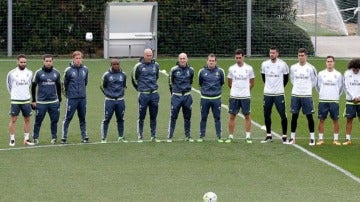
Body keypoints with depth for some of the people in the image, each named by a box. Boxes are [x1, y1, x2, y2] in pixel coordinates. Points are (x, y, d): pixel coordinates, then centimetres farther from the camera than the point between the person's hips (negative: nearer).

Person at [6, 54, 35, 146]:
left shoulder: (29, 73, 4)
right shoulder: (11, 73, -5)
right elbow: (8, 85, 8)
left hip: (26, 100, 3)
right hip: (15, 101, -3)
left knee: (27, 119, 6)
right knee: (13, 119, -2)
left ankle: (26, 139, 14)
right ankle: (12, 140, 4)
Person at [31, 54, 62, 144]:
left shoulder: (56, 73, 7)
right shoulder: (38, 73, -1)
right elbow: (33, 87, 4)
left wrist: (59, 99, 15)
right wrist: (33, 101, 2)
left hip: (54, 102, 2)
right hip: (41, 102, -2)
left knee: (54, 120, 3)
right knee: (38, 121, 0)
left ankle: (54, 137, 14)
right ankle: (35, 138, 11)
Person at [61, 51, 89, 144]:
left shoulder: (85, 69, 3)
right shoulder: (68, 70, -8)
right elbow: (65, 84, 2)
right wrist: (68, 94, 8)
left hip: (82, 98, 4)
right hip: (72, 98, -4)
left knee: (82, 118, 11)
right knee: (67, 118, -2)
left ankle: (84, 137, 18)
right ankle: (64, 137, 3)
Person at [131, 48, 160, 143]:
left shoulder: (155, 65, 6)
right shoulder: (139, 66, -6)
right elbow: (134, 79, 6)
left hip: (154, 94, 3)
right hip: (143, 95, -3)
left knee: (153, 117, 8)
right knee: (141, 117, 1)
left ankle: (153, 136, 14)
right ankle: (140, 137, 9)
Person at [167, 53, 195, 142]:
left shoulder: (190, 70, 1)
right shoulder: (174, 70, -5)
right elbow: (170, 82, 9)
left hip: (187, 96, 2)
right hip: (176, 96, -2)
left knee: (187, 117, 9)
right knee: (173, 117, -3)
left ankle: (188, 136, 18)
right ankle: (170, 136, 2)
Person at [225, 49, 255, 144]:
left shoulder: (249, 68, 0)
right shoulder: (232, 68, 2)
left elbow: (252, 83, 11)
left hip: (245, 96, -1)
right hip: (234, 96, 1)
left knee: (247, 116, 3)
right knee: (232, 116, 0)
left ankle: (248, 136, 8)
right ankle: (230, 136, 6)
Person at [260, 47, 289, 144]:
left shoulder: (282, 65, -6)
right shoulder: (264, 64, 2)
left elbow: (286, 78, 8)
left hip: (279, 94, -3)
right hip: (267, 93, 3)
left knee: (283, 115, -6)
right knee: (266, 115, 7)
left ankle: (284, 136, 2)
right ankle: (269, 136, 19)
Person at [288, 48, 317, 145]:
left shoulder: (311, 68, -4)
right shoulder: (293, 67, 4)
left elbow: (314, 81, 8)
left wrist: (307, 88, 11)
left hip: (307, 95, -2)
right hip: (295, 95, 2)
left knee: (309, 116, 1)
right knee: (294, 116, 5)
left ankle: (312, 138, 8)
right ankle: (292, 137, 11)